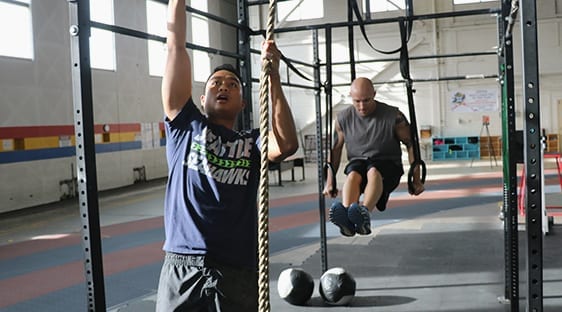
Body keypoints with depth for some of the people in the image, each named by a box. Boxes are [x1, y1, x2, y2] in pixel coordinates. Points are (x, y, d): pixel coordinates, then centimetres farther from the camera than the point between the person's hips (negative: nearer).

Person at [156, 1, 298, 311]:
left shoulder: (251, 142, 11)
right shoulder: (185, 126, 10)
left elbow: (286, 144, -13)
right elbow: (175, 45, 7)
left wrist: (272, 75, -11)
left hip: (237, 273, 1)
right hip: (181, 269, 0)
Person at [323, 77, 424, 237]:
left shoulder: (393, 116, -9)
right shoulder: (343, 118, -1)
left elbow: (411, 145, -1)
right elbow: (335, 148, 10)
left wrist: (416, 180, -2)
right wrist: (330, 183, 10)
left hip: (388, 165, -2)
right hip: (358, 162, 2)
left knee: (373, 172, -38)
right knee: (353, 176, -34)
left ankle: (364, 214, -64)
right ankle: (346, 219, -60)